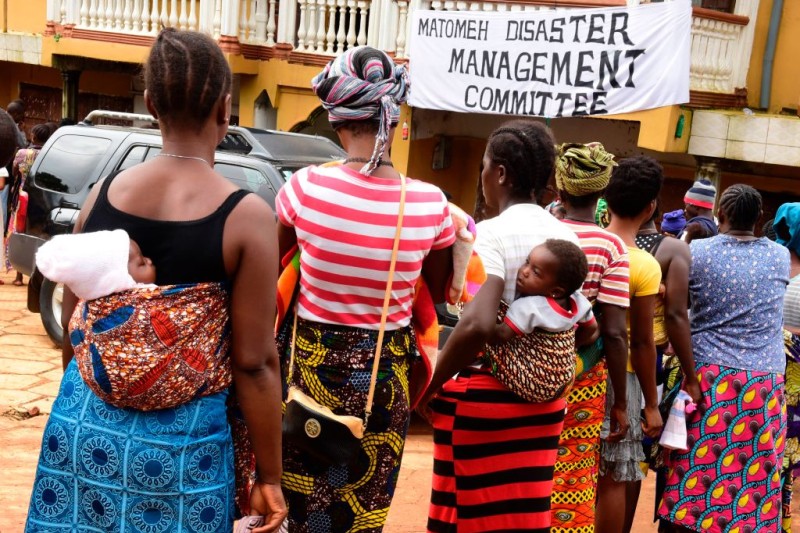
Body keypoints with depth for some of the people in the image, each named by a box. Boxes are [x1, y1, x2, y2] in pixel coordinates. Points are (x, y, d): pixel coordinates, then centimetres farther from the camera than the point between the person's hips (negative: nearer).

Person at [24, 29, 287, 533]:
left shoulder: (102, 192, -2)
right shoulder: (247, 216, -15)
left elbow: (71, 322, 8)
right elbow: (254, 363, -13)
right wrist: (270, 477, -3)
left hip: (82, 425, 4)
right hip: (180, 441, -3)